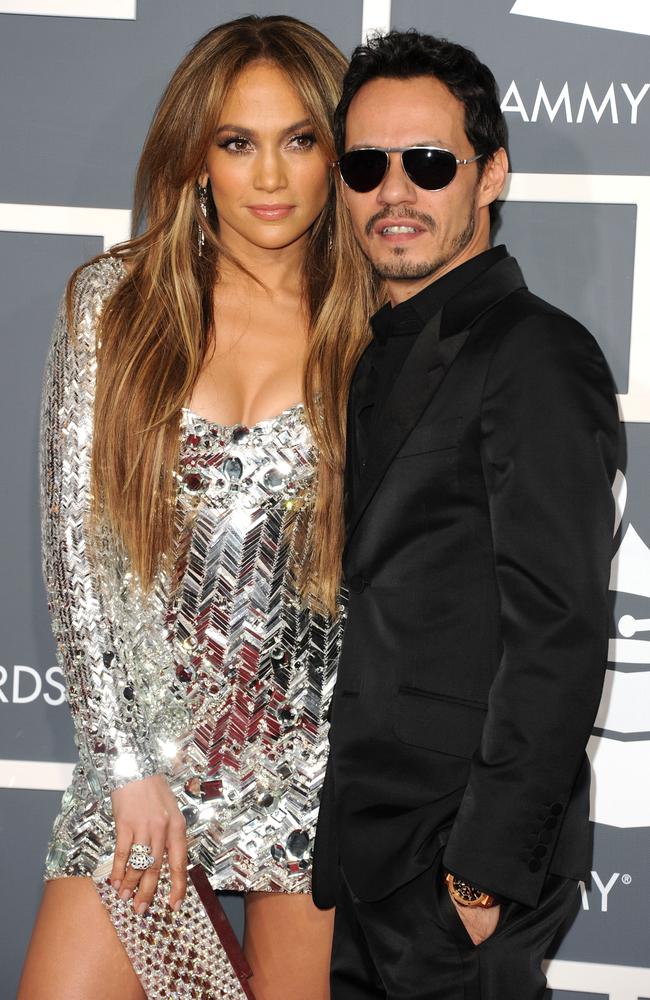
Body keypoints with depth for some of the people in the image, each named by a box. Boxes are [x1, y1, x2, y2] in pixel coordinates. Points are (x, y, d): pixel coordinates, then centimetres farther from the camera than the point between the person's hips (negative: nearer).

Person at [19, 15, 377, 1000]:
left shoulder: (374, 330, 0)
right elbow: (74, 543, -2)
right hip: (140, 738, 1)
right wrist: (128, 766, -6)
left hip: (319, 756, 0)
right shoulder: (113, 301, 0)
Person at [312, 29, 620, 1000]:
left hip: (461, 869, -8)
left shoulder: (537, 356, -13)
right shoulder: (385, 356, 15)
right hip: (363, 848, 8)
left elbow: (560, 635, -19)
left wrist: (488, 866, -20)